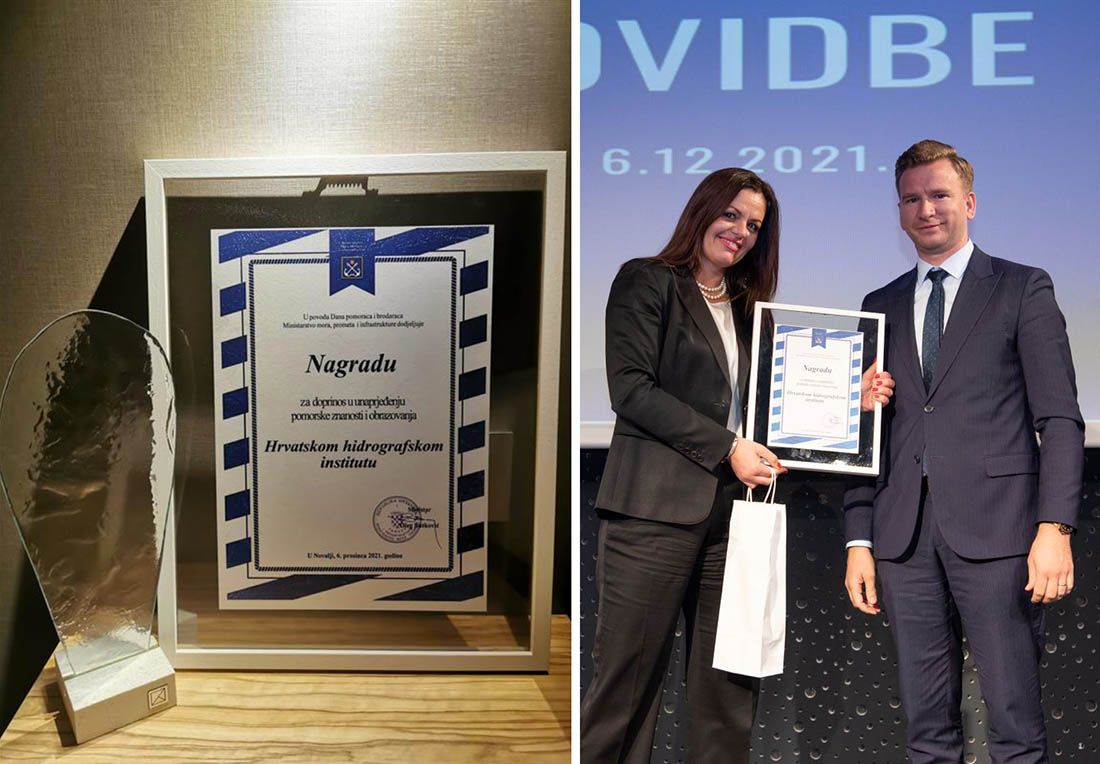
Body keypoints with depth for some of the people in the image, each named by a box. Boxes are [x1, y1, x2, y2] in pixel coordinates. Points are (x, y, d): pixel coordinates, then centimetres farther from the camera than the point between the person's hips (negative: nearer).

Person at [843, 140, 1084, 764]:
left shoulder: (1024, 289, 6)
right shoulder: (882, 306, 16)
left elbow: (1061, 420, 0)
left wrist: (1055, 529, -11)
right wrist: (860, 542, 8)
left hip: (995, 529, -3)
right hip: (905, 536, 3)